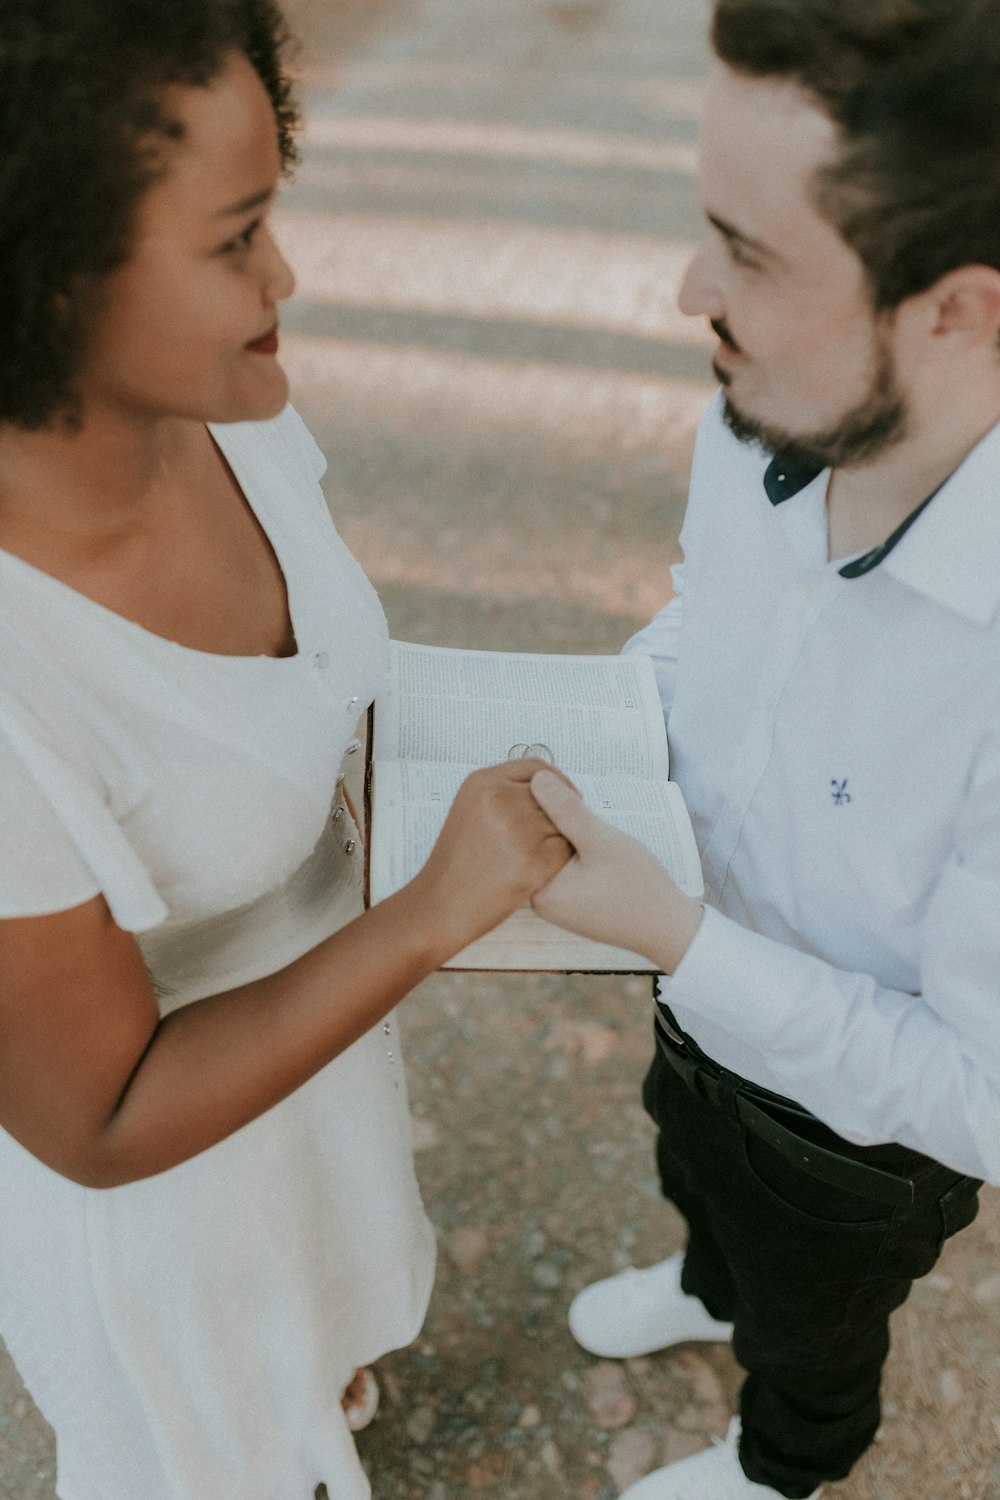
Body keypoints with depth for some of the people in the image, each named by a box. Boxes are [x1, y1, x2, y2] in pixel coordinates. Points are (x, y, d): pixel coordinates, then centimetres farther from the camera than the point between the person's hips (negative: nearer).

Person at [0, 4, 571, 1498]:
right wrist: (433, 912, -34)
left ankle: (317, 1380, 74)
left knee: (319, 1304, 39)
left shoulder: (230, 420, -20)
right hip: (141, 1138, -6)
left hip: (307, 987, 7)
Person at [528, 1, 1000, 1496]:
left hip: (860, 1128, -5)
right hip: (711, 997, 6)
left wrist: (671, 933, -39)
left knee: (810, 1328, 30)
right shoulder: (754, 433, -22)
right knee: (698, 1178, 38)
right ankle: (710, 1288, 75)